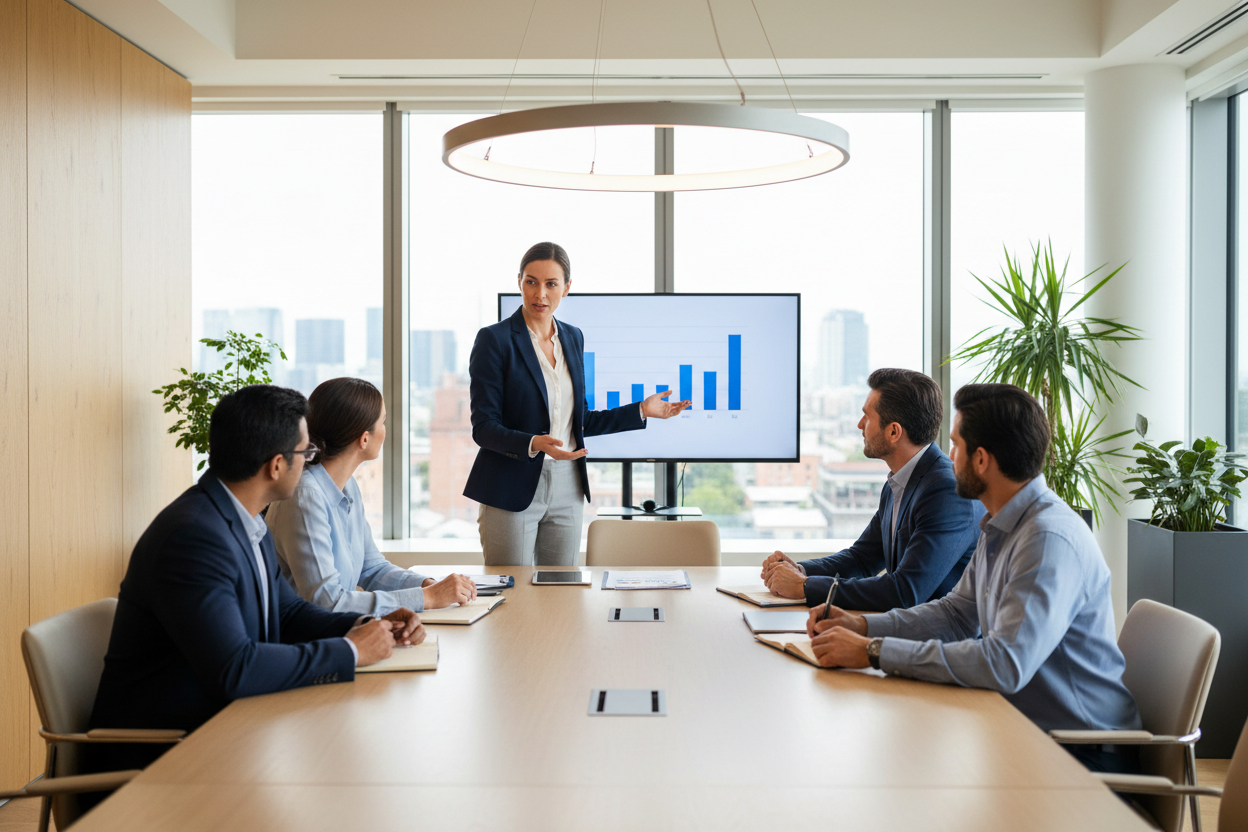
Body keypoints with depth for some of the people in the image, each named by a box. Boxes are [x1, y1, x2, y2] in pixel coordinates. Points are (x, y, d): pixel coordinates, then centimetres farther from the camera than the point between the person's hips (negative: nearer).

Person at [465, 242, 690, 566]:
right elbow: (483, 427, -12)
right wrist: (534, 444, -29)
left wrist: (642, 411, 12)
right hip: (512, 490, -5)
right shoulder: (494, 339, -8)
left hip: (567, 489, 5)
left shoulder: (573, 338, 10)